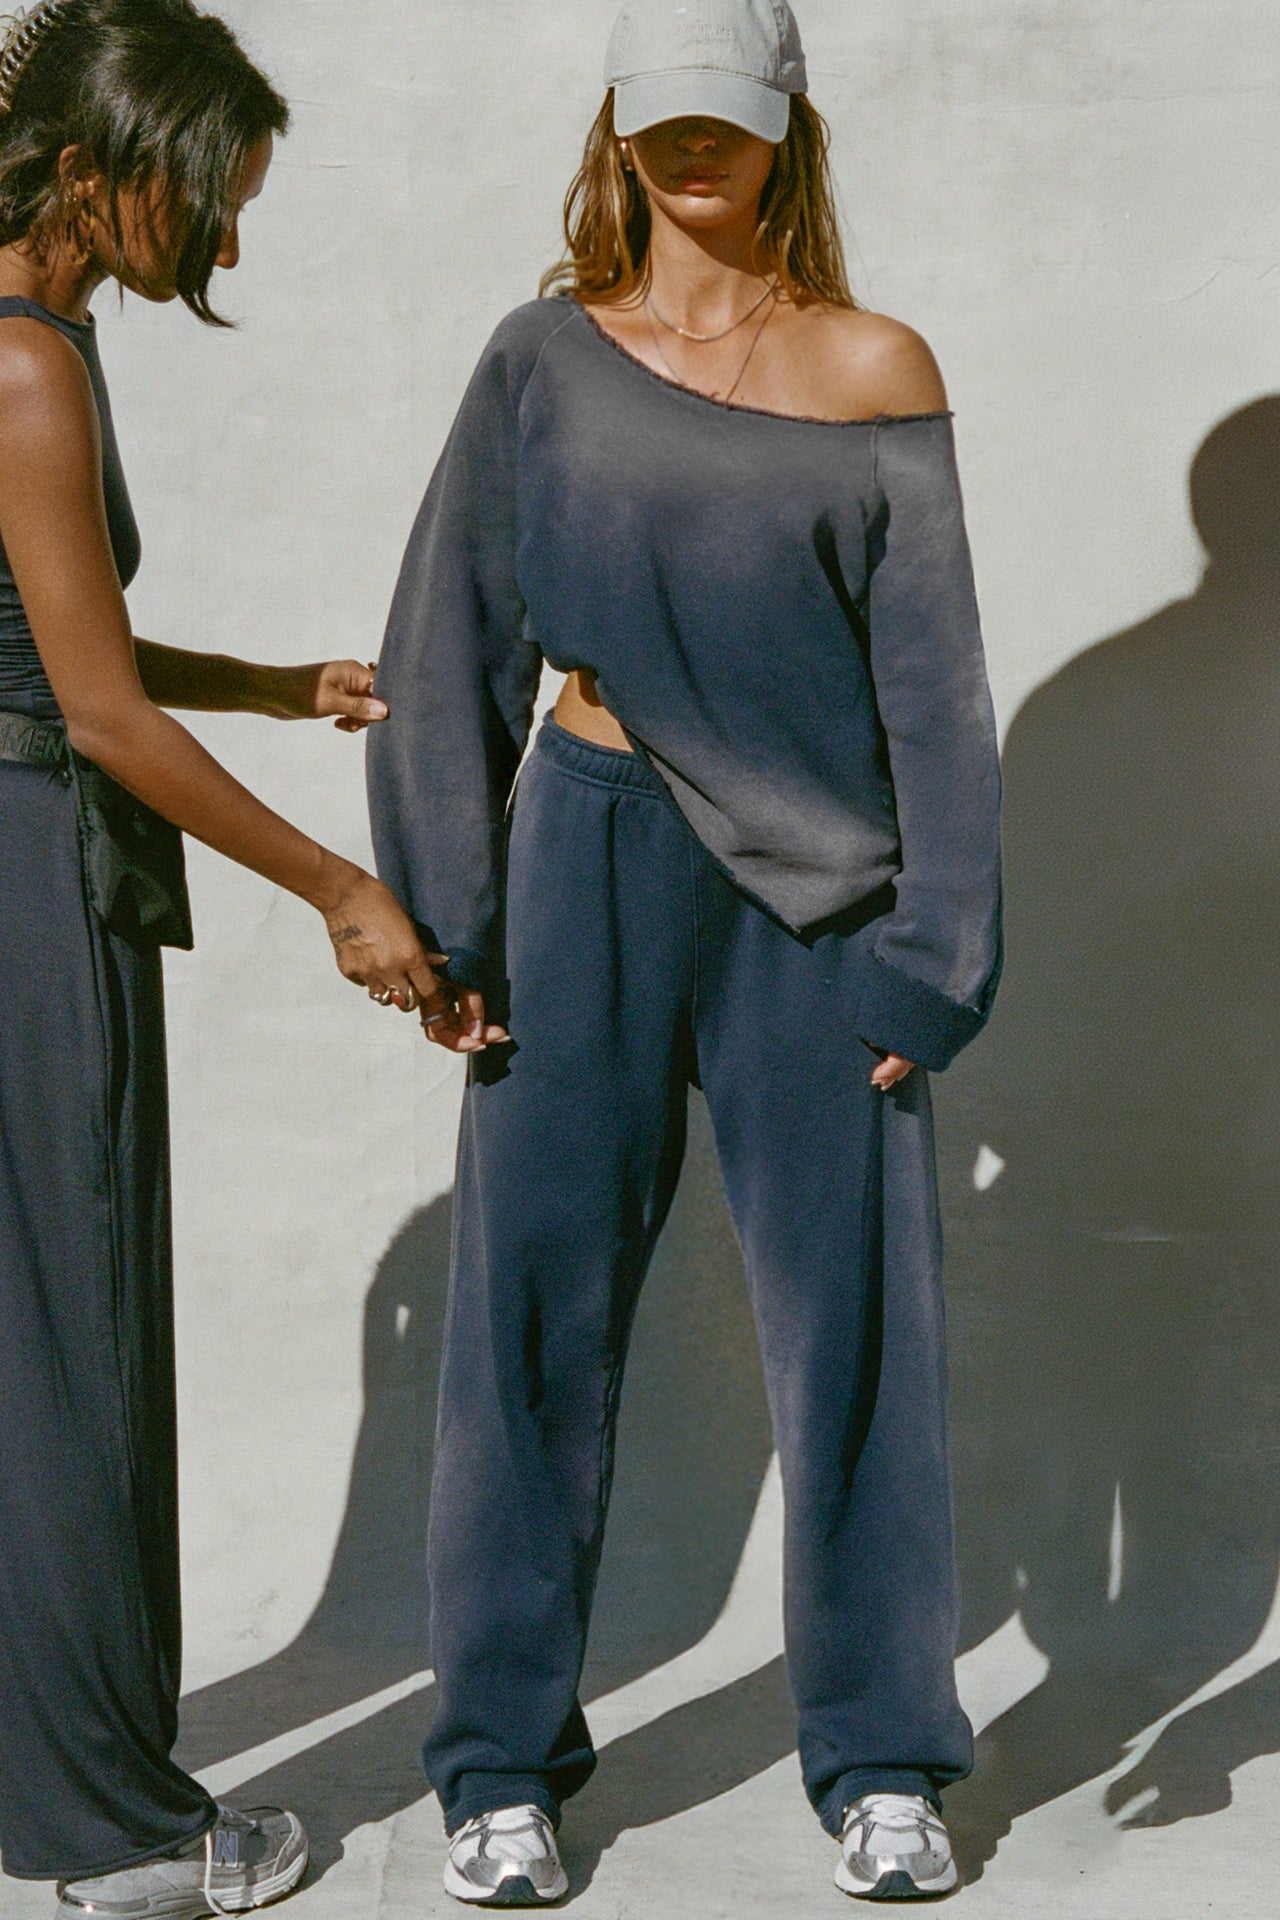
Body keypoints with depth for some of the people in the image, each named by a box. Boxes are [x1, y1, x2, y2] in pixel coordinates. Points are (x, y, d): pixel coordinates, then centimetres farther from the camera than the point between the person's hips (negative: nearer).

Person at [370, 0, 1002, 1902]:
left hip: (819, 881, 0)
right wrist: (448, 923, -3)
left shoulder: (876, 369, 2)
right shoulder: (544, 357, 4)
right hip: (592, 861, 1)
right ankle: (505, 1760, 18)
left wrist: (934, 953, -5)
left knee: (853, 1312, 3)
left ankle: (882, 1759, 20)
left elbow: (931, 679, 1)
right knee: (540, 1306, 3)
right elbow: (453, 650, 4)